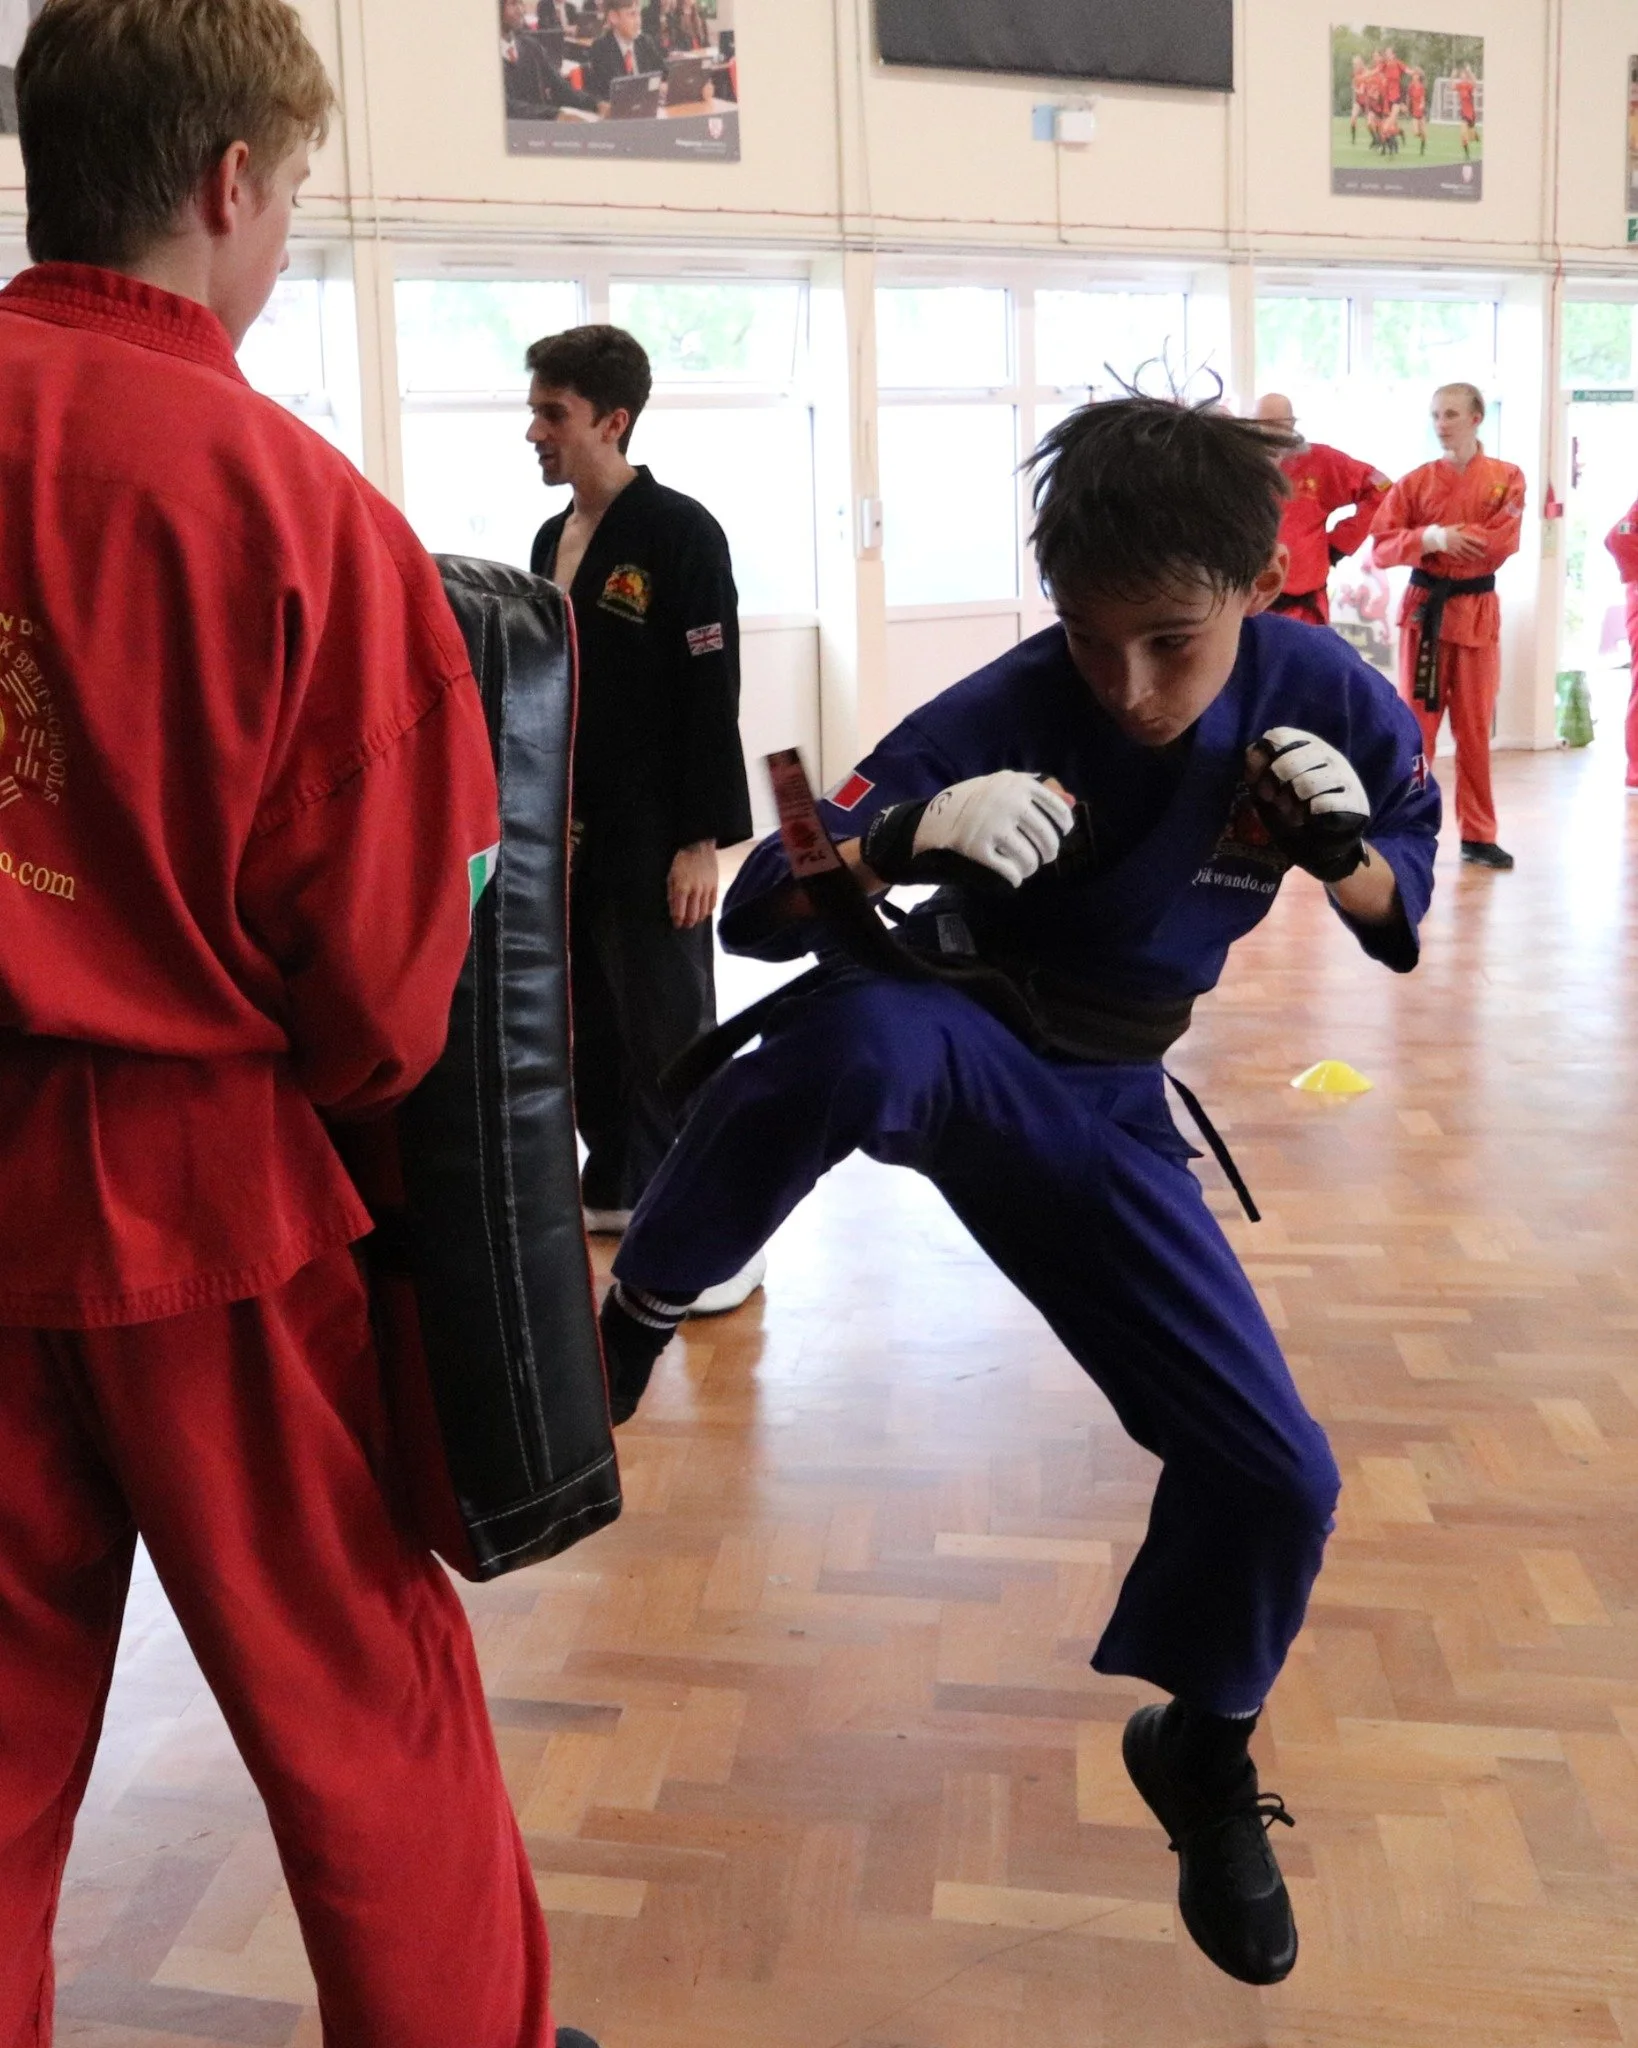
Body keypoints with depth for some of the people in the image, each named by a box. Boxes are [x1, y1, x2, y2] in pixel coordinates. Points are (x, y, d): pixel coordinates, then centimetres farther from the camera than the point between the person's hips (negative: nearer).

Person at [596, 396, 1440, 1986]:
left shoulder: (1326, 701, -13)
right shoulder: (1003, 717, -22)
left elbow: (1399, 921, 4)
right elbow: (758, 910, -22)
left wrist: (1344, 850, -19)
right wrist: (911, 842, -42)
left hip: (1093, 1099, 3)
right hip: (947, 1037, -3)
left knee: (1273, 1472, -1)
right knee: (860, 1038, -43)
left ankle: (1198, 1756, 30)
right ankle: (636, 1307, -16)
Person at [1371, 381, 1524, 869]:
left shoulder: (1507, 478, 1)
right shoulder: (1415, 482, 2)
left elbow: (1501, 542, -12)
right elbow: (1382, 547, -5)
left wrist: (1447, 537, -14)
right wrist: (1432, 539, -19)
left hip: (1478, 610, 0)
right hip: (1425, 608, 0)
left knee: (1474, 727, 5)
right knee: (1416, 721, 0)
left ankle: (1477, 835, 13)